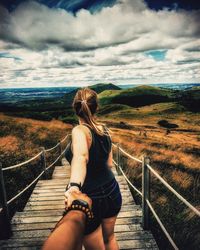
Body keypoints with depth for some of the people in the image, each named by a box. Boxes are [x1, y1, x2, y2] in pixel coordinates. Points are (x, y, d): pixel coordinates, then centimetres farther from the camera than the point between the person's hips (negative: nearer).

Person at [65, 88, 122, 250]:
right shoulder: (105, 130, -2)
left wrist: (74, 186, -56)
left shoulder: (79, 131, -21)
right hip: (112, 192, 7)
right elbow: (109, 164, 7)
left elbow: (81, 157, -43)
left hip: (91, 199, -6)